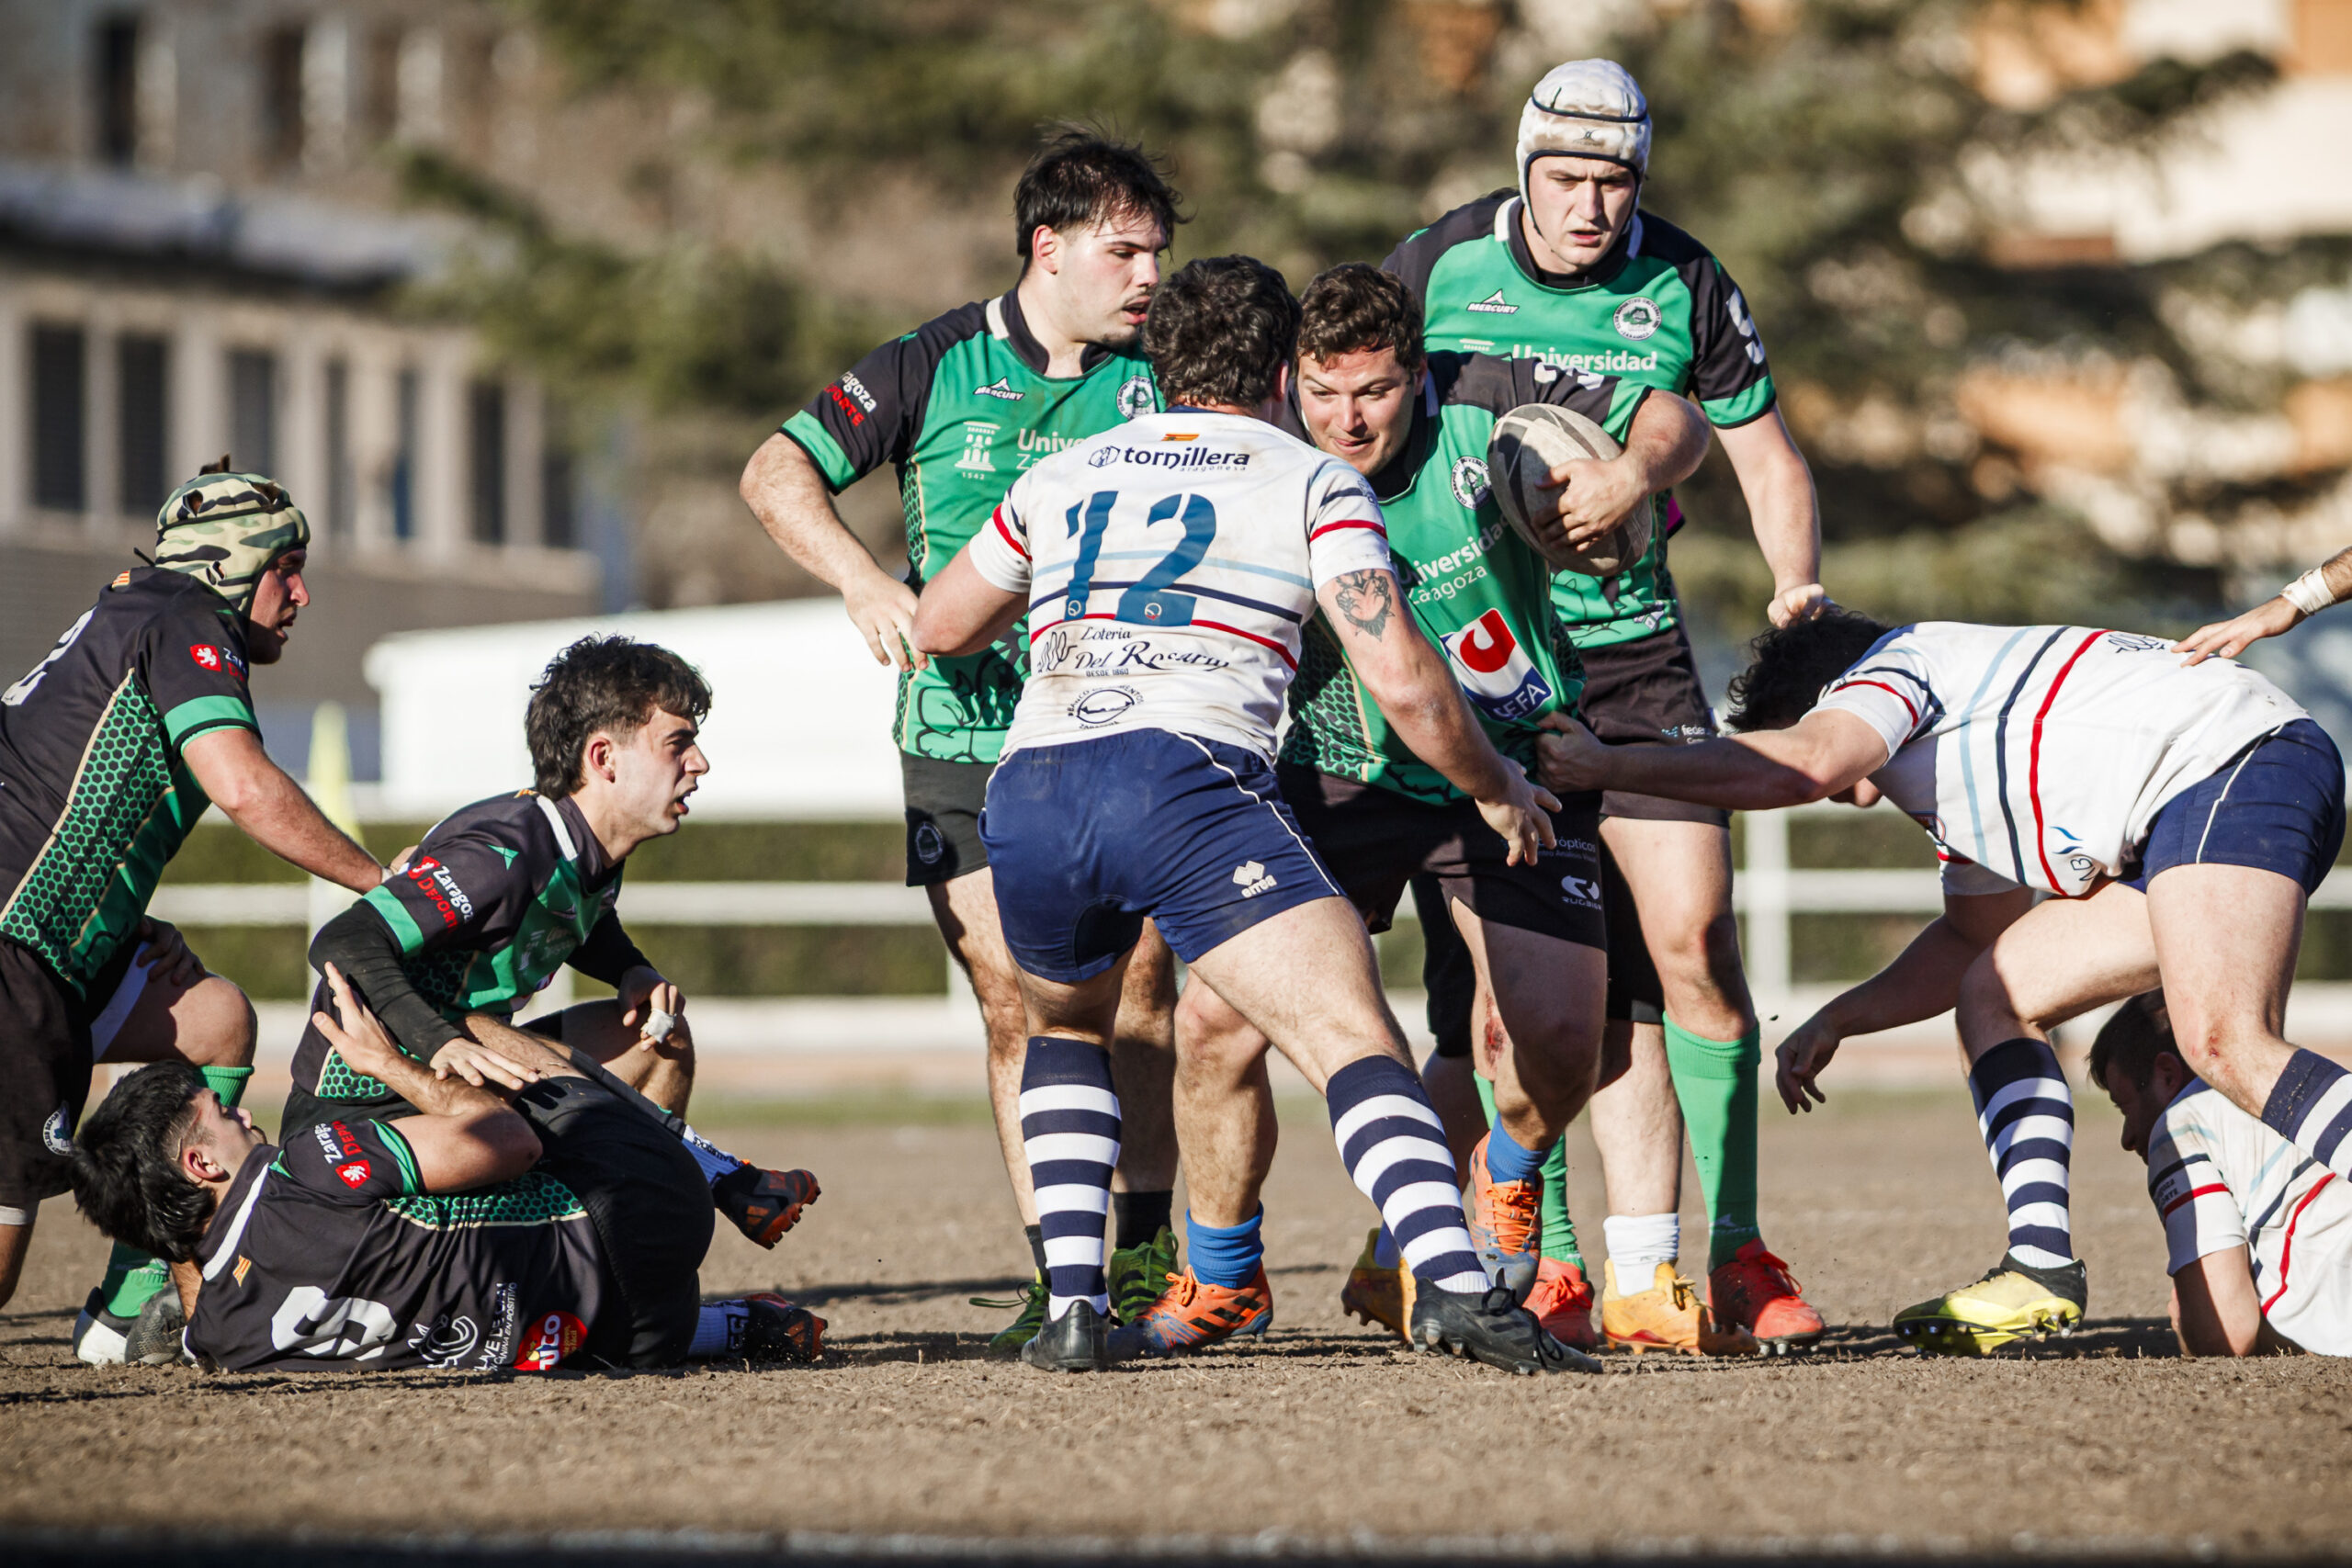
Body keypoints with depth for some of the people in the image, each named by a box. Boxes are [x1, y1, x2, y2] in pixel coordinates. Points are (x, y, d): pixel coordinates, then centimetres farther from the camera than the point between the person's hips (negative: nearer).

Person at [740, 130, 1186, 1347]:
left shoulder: (1164, 379, 3)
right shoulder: (939, 366, 0)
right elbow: (776, 472, 0)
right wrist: (865, 580, -14)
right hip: (964, 741, -1)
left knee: (1139, 987, -6)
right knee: (1014, 1009, -3)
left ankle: (1145, 1247, 8)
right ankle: (1056, 1271, 1)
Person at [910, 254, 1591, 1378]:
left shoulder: (1064, 477, 27)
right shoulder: (1313, 485, 14)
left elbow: (937, 629, 40)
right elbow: (1403, 684, 4)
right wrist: (1498, 791, 21)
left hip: (1026, 792, 5)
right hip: (1187, 781, -5)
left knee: (1066, 1028, 31)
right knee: (1355, 1044, -10)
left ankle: (1072, 1307, 17)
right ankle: (1453, 1286, -33)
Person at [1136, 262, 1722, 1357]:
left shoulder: (1486, 402, -15)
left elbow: (1672, 419, -3)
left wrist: (1634, 475, -24)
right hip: (1334, 775, 0)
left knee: (1558, 1036, -13)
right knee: (1215, 1018, -12)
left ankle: (1506, 1185, 27)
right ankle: (1220, 1276, 14)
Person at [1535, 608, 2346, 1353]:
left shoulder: (1896, 660, 1)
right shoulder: (1953, 771, 30)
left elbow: (1801, 764, -20)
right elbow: (1979, 933, 38)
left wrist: (1609, 765, -13)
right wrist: (1836, 1019, 32)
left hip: (2237, 759, -10)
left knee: (2222, 1044, -28)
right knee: (1994, 996, 10)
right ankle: (2042, 1267, 0)